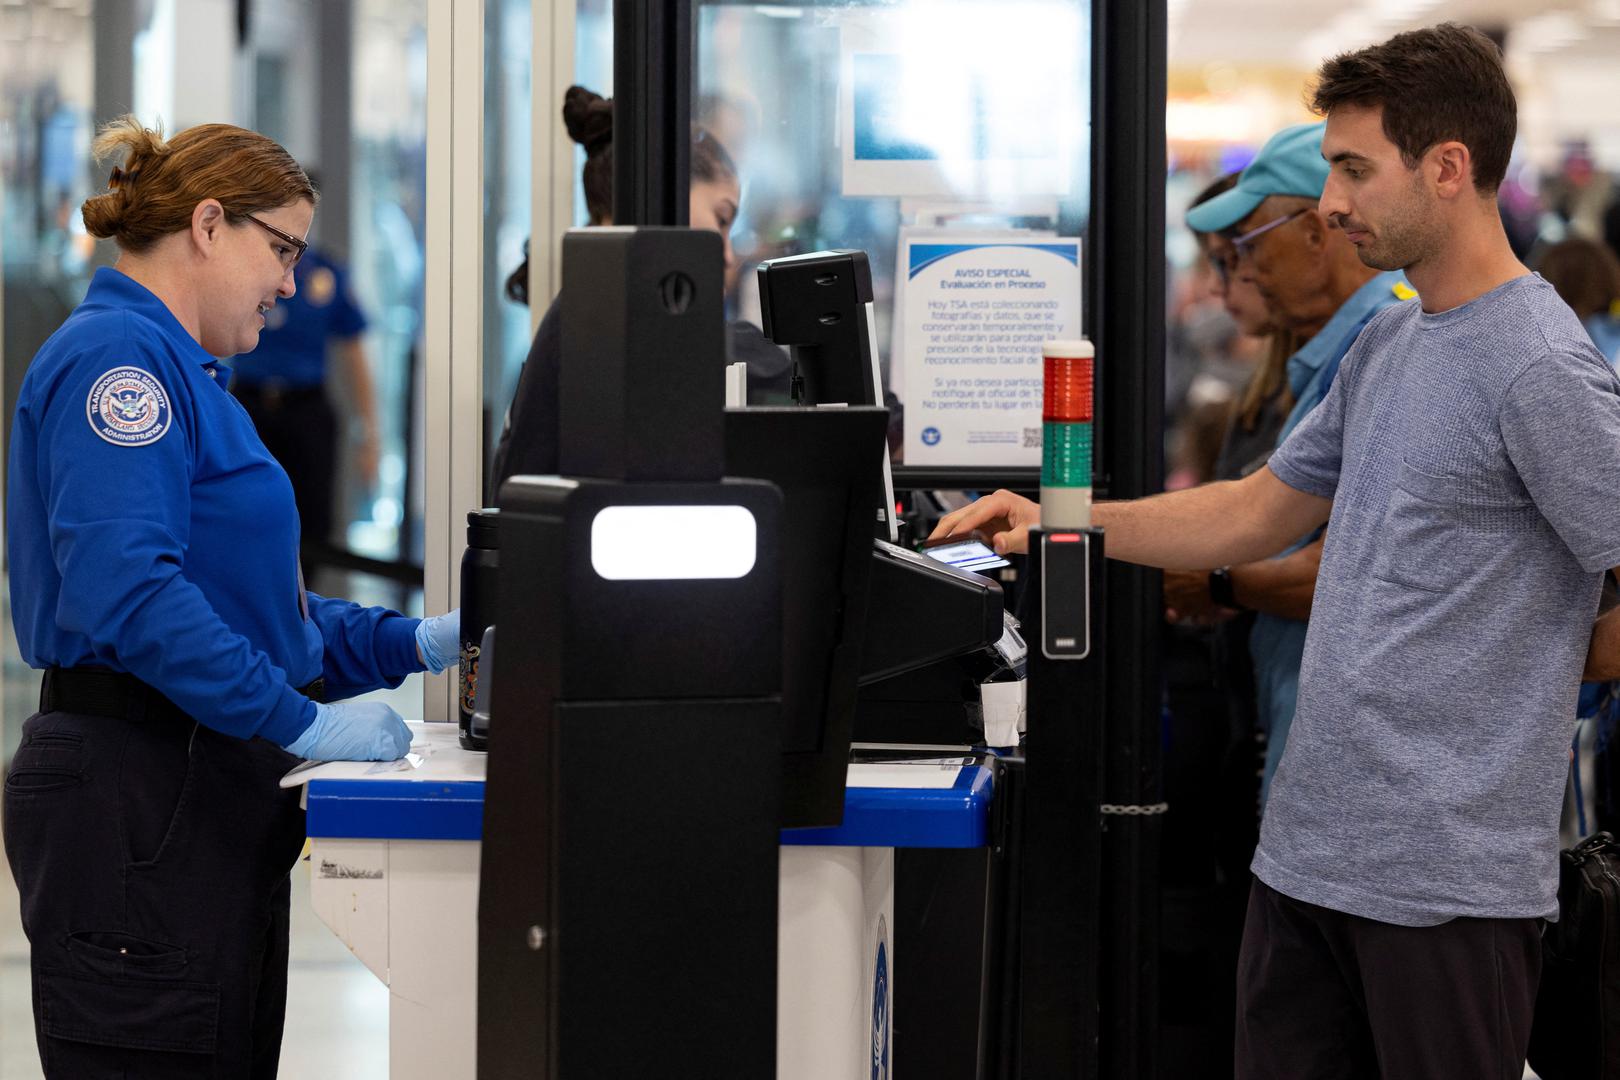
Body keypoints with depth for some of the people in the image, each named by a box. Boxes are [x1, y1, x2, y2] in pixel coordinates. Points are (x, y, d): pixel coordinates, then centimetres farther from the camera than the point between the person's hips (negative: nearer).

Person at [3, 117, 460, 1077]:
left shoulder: (181, 374, 20)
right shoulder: (117, 360, -13)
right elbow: (124, 592, -25)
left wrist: (411, 645, 11)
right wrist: (304, 722, -23)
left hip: (208, 806, 10)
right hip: (137, 803, -10)